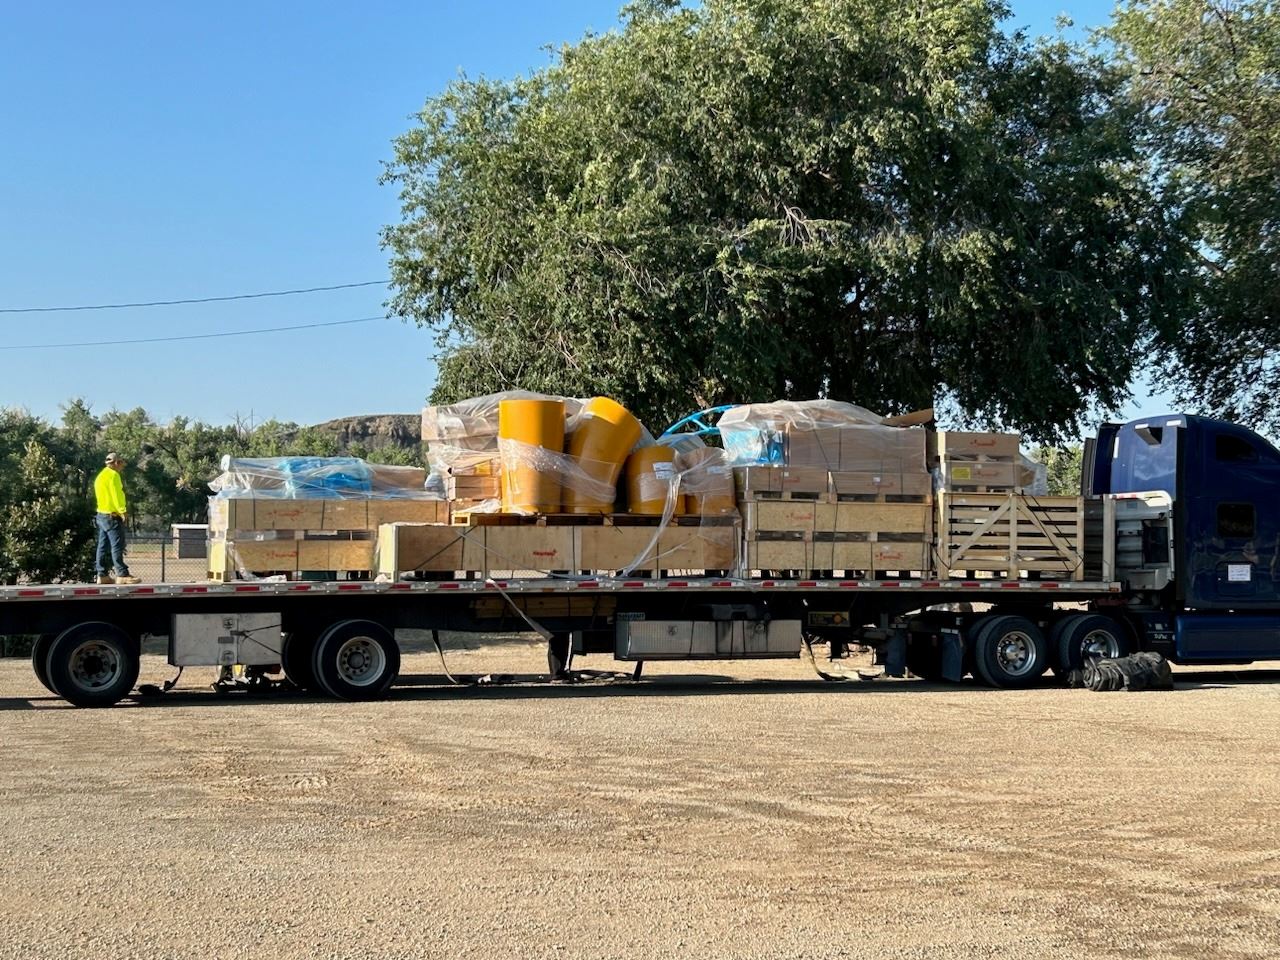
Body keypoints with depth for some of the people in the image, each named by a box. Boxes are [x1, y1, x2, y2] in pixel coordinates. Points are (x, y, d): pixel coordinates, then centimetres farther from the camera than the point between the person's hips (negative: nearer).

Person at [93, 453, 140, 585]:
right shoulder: (113, 475, -12)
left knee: (102, 546, 9)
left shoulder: (101, 476, 18)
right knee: (117, 546, -10)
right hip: (112, 516, -10)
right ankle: (122, 575, -13)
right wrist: (122, 511, -17)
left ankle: (102, 575, 11)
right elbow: (116, 494, -20)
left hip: (101, 514, 10)